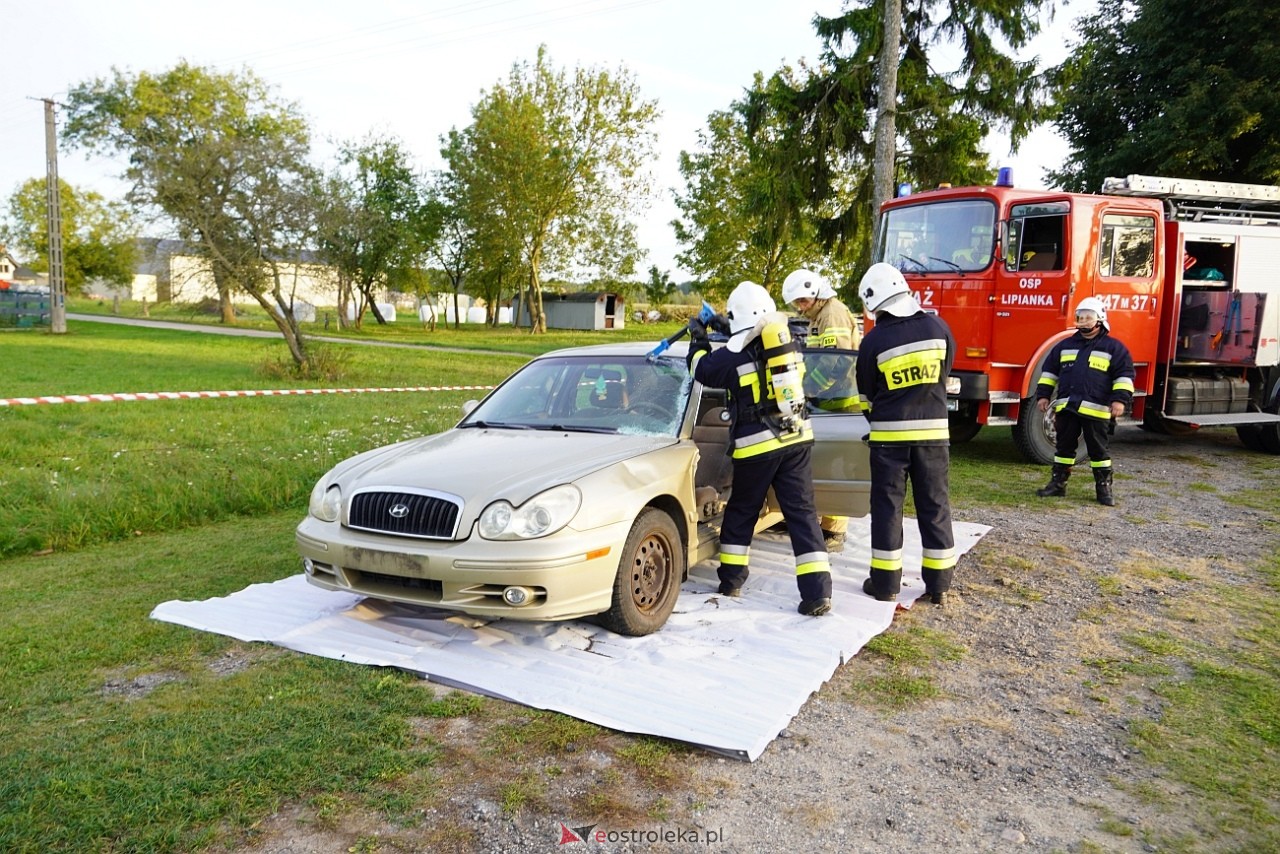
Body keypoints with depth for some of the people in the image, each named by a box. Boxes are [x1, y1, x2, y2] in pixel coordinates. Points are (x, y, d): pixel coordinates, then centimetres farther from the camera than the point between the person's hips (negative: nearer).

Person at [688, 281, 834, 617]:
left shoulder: (736, 355, -11)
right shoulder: (788, 344, 5)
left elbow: (703, 369, 7)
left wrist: (698, 339, 24)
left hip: (757, 445, -4)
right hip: (797, 439, 4)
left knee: (741, 512, 15)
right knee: (802, 512, 4)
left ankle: (731, 578, 27)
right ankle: (818, 591, -2)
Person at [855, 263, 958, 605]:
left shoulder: (874, 340, -9)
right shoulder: (937, 327, -1)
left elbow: (867, 396, 3)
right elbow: (943, 376, 12)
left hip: (889, 434, -2)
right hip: (933, 431, 2)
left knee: (887, 507, 6)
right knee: (935, 506, 9)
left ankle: (885, 583, 11)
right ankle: (939, 585, 14)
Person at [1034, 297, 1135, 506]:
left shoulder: (1114, 347, 3)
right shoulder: (1065, 345, 13)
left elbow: (1124, 375, -1)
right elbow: (1049, 371, 18)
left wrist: (1120, 399, -12)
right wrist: (1043, 395, 11)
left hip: (1096, 410, -3)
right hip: (1066, 407, 4)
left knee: (1098, 449, 3)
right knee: (1064, 447, 10)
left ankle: (1104, 488, 13)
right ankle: (1057, 483, 17)